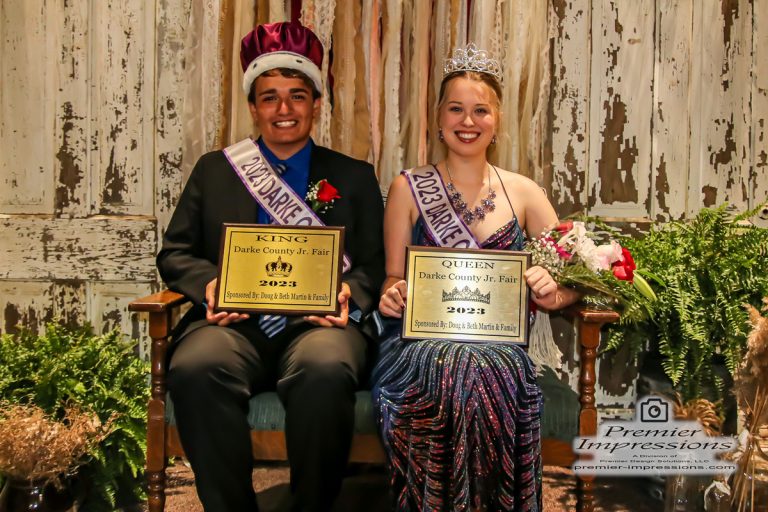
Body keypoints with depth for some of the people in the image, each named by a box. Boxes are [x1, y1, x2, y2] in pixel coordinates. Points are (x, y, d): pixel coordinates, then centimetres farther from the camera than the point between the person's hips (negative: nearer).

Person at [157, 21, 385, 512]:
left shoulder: (354, 177, 18)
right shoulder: (214, 169, 20)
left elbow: (375, 264, 13)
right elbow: (175, 253, 17)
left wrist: (348, 294, -10)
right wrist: (209, 285, -5)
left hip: (318, 321, -1)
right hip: (236, 321, 1)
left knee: (325, 371, -36)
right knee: (196, 369, -33)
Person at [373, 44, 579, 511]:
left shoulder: (523, 192, 13)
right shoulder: (408, 188, 10)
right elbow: (393, 278, 11)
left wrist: (555, 294, -10)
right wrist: (391, 295, -12)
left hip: (500, 344, 1)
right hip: (420, 342, -1)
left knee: (491, 372, -35)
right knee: (457, 370, -36)